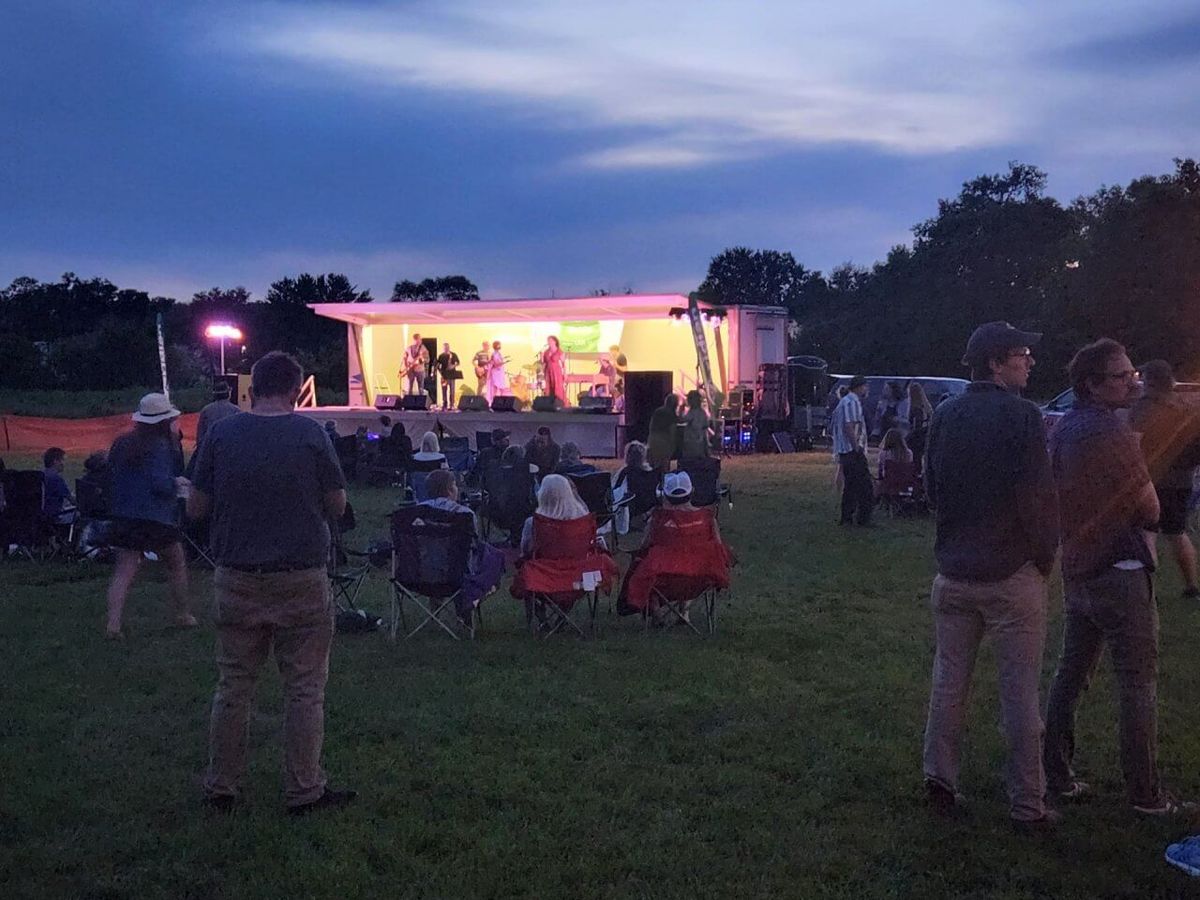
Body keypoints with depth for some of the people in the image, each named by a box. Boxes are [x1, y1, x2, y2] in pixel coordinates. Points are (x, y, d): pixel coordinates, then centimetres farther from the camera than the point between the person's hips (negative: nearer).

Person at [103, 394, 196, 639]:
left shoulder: (121, 444, 8)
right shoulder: (160, 446, -14)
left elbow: (111, 477, 16)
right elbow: (160, 483, -21)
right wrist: (177, 483, -2)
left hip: (124, 516, 5)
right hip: (156, 517, -5)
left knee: (124, 570, 2)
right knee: (177, 564, 15)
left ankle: (113, 623, -10)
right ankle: (183, 615, 26)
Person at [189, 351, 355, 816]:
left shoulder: (222, 433, -2)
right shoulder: (310, 434, -7)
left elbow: (195, 507, 2)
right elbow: (338, 506, -2)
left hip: (238, 579, 3)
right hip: (302, 580, -2)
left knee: (233, 687, 13)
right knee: (304, 688, 7)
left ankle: (221, 788, 22)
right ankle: (304, 791, 13)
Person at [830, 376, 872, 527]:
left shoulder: (843, 402, 20)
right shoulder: (852, 402, -12)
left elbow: (832, 429, 22)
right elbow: (849, 426, -23)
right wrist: (857, 447, -21)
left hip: (843, 452, 10)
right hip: (853, 452, -10)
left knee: (850, 486, 14)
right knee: (865, 486, -6)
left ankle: (846, 517, 16)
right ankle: (863, 518, -6)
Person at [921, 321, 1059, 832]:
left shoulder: (944, 417, 3)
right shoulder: (1021, 416, -14)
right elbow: (1038, 498, -15)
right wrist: (1045, 558, -1)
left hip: (954, 573, 5)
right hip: (1013, 574, -5)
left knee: (948, 682, 14)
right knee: (1020, 694, 3)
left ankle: (940, 782, 20)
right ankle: (1027, 806, 11)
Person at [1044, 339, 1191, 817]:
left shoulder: (1063, 429, 9)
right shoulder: (1111, 433, -18)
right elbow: (1150, 511, -12)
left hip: (1076, 571, 9)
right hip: (1119, 571, -8)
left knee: (1070, 674, 14)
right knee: (1138, 684, 0)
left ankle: (1057, 775, 19)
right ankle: (1145, 794, 5)